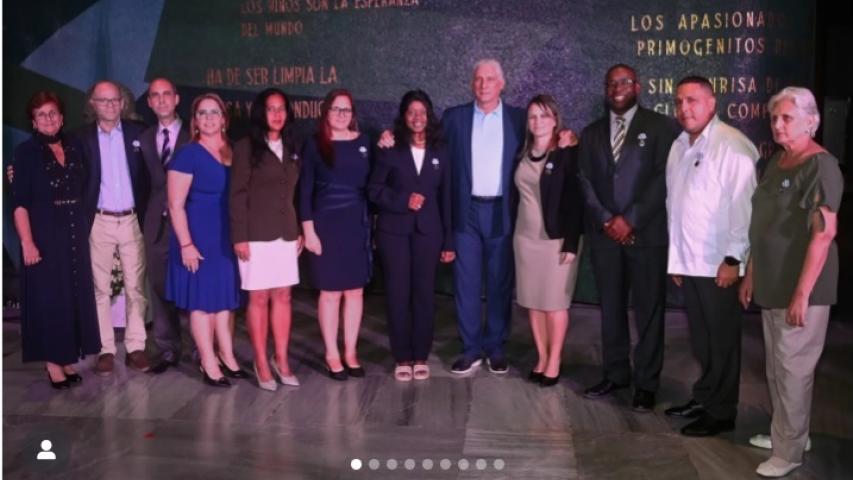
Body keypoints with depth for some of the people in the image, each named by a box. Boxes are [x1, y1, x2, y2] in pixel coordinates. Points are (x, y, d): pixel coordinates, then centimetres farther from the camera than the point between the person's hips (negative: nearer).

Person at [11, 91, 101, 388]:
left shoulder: (73, 147, 8)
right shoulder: (27, 152, -5)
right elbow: (19, 203, -10)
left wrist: (84, 229, 5)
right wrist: (27, 243, -18)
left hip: (75, 234, 5)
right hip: (45, 235, -5)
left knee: (76, 295, 8)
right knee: (49, 297, 1)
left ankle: (67, 358, 20)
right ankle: (52, 362, 11)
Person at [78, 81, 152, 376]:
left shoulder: (137, 133, 4)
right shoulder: (83, 138, 3)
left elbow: (149, 176, 4)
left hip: (132, 220, 0)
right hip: (99, 222, 0)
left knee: (135, 287, 4)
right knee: (100, 288, 5)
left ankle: (136, 347, 12)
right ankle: (105, 349, 13)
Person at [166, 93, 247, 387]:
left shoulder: (232, 152, 8)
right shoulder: (188, 155, -9)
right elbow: (175, 205, -11)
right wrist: (186, 244, -17)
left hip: (228, 236, 6)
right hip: (199, 237, -6)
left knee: (224, 298, 14)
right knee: (202, 300, 2)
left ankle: (227, 357, 25)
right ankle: (209, 366, 11)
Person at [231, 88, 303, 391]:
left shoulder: (291, 148, 12)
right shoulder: (246, 147, -3)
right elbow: (237, 195, -7)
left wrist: (300, 230, 10)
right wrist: (239, 236, -12)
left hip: (286, 234, 5)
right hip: (257, 235, -5)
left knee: (283, 297, 7)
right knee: (259, 298, 1)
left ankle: (281, 361, 16)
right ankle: (262, 364, 10)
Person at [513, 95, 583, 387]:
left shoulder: (567, 153, -8)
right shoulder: (523, 154, 8)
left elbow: (576, 200, -11)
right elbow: (517, 195, 11)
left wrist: (571, 242, -17)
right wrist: (513, 232, 7)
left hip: (556, 238, -5)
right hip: (526, 237, 5)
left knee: (555, 302, 3)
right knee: (532, 301, 9)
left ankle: (554, 362, 13)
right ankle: (541, 358, 21)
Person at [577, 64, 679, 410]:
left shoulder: (661, 127, 2)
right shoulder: (591, 133, 16)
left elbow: (664, 178, -7)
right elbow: (585, 182, 8)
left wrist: (630, 219, -12)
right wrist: (605, 220, -6)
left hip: (647, 233, -4)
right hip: (605, 234, 4)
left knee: (648, 310, 1)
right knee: (610, 308, 9)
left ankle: (646, 383, 10)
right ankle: (614, 374, 21)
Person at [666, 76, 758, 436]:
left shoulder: (732, 146, -11)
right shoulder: (679, 147, 13)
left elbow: (743, 205, -16)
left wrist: (733, 259, -17)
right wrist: (675, 258, 13)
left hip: (719, 264, -7)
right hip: (688, 262, 7)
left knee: (721, 340, 5)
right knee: (700, 338, 18)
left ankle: (721, 413, 17)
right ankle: (703, 398, 32)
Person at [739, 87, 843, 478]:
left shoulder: (821, 166, -14)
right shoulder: (775, 162, 11)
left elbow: (824, 233, -20)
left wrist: (802, 293, -22)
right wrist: (750, 275, 14)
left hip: (801, 287, -8)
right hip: (772, 283, 8)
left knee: (793, 368, 0)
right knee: (776, 367, 16)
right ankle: (785, 433, 32)